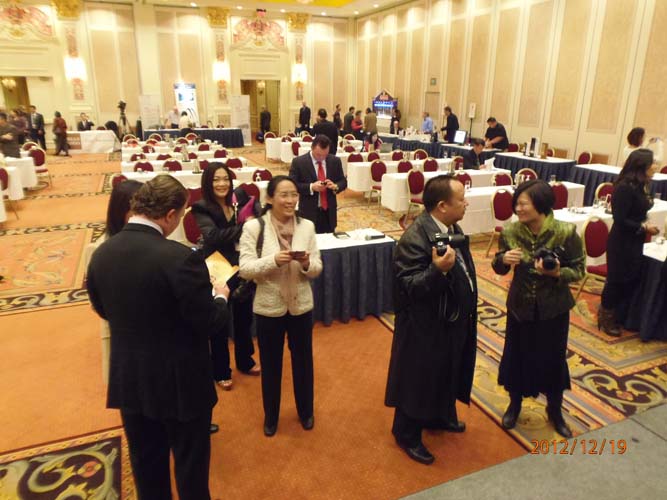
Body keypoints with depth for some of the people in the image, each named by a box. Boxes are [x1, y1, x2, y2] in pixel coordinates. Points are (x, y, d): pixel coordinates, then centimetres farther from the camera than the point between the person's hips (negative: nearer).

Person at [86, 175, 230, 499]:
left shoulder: (101, 253, -6)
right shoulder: (180, 257, -26)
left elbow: (102, 309, 9)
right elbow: (209, 323, -19)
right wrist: (220, 296, 0)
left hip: (128, 379, 6)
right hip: (180, 382, -5)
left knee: (146, 463, 24)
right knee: (191, 463, 17)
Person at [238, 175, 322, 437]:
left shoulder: (307, 226, -4)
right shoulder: (254, 227, -12)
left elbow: (317, 268, -2)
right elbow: (245, 269, -15)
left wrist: (307, 263, -24)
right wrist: (274, 260, -30)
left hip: (301, 305, 2)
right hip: (269, 306, -2)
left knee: (303, 360, 19)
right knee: (270, 364, 16)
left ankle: (306, 411, 44)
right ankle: (271, 416, 41)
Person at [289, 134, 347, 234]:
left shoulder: (335, 161, 5)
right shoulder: (298, 162, -6)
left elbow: (343, 181, 9)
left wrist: (335, 186, -14)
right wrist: (311, 187, -23)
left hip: (329, 212, 4)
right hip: (309, 213, -3)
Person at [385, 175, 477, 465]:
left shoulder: (451, 228, 0)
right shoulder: (414, 239, -29)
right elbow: (410, 288, -29)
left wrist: (467, 313, 17)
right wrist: (438, 270, -44)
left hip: (452, 321, 9)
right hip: (426, 326, -9)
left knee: (446, 374, 27)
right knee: (419, 381, 10)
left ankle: (439, 417, 51)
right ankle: (407, 434, 33)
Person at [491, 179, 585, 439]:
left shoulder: (566, 232, -17)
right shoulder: (510, 232, -11)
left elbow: (579, 270, -9)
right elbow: (499, 268, 0)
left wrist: (557, 273, -29)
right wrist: (503, 259, -23)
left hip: (554, 308, -1)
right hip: (520, 305, 2)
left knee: (553, 358, 14)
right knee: (516, 356, 14)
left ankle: (554, 409, 42)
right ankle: (514, 404, 41)